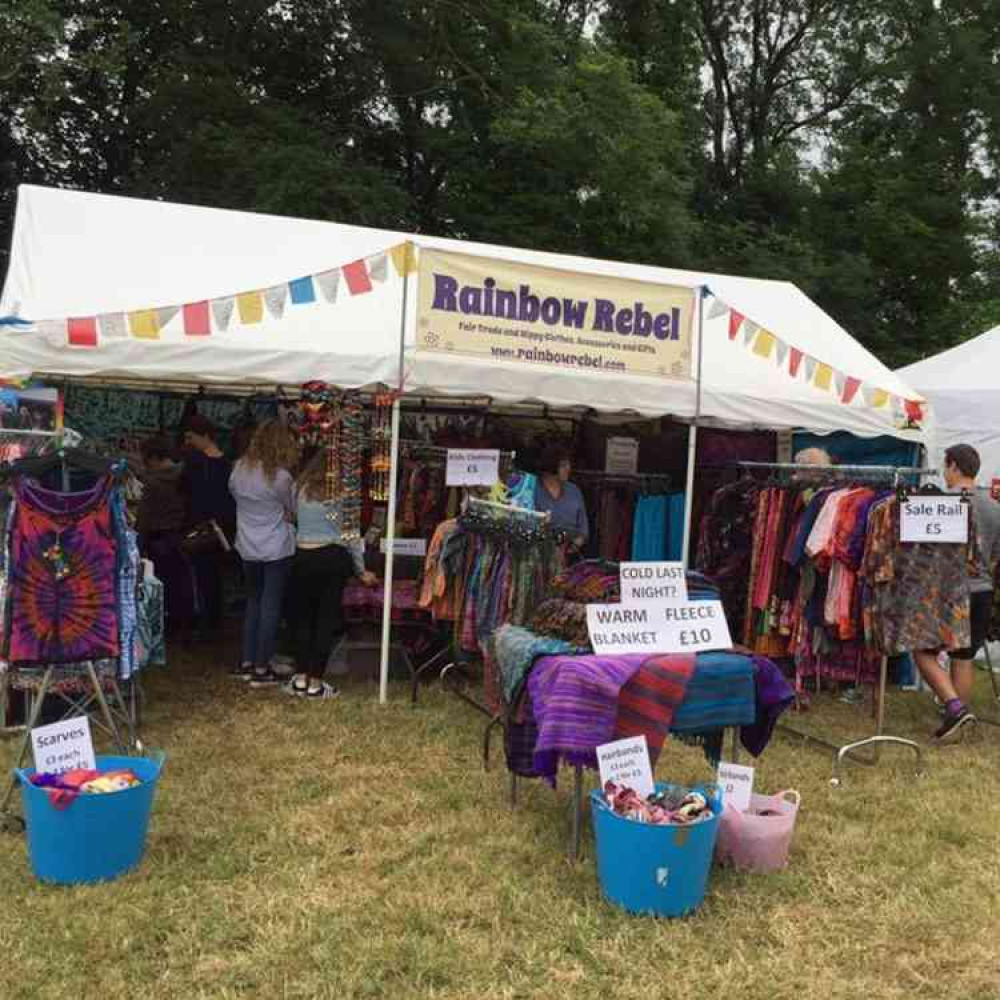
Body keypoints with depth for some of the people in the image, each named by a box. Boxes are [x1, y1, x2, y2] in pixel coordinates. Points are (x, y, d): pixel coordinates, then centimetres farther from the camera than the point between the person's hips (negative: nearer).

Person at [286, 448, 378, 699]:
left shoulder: (300, 489, 6)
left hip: (303, 557, 2)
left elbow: (294, 518, 4)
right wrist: (361, 570, 11)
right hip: (333, 558, -2)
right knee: (326, 619, 4)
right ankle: (315, 683, 7)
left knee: (302, 616, 13)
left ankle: (301, 678, 14)